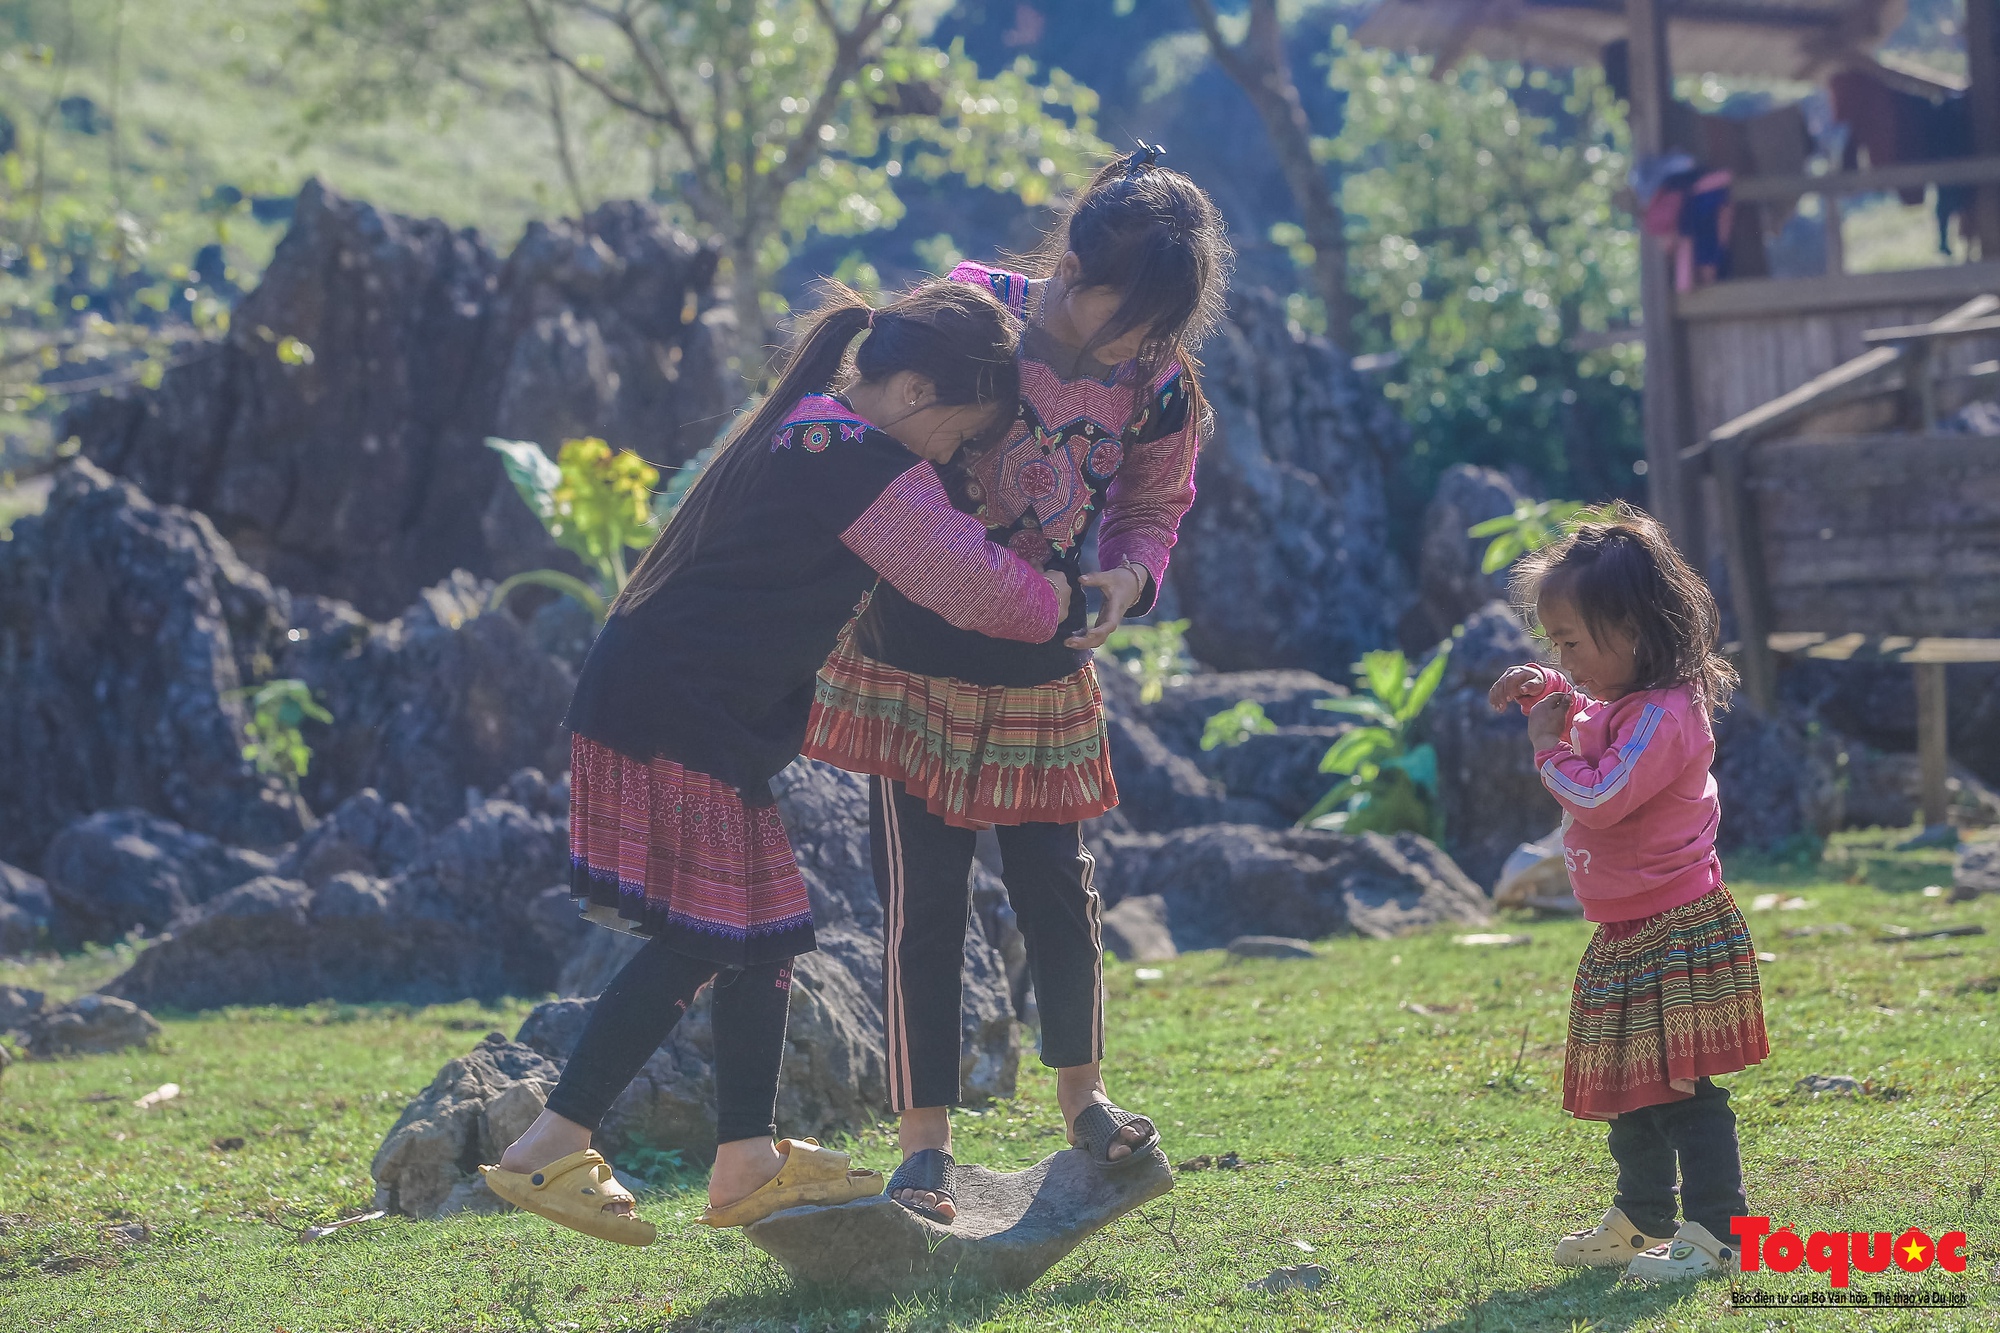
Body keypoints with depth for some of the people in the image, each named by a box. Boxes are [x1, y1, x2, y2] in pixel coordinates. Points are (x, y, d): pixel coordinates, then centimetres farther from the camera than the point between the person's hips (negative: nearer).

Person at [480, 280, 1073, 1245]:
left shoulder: (795, 426, 17)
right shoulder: (864, 466, -14)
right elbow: (978, 588, -10)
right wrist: (1073, 604, 7)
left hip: (643, 695, 10)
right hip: (681, 720, -10)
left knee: (763, 931, 13)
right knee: (699, 941, -5)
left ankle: (747, 1163, 18)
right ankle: (550, 1148, -4)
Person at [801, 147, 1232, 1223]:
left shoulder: (1158, 389, -8)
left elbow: (1153, 513, 5)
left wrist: (1130, 578, -16)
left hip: (1045, 678, 3)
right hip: (913, 665, -2)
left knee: (1057, 889, 7)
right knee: (926, 899, -2)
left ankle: (1082, 1094, 28)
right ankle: (924, 1142, 7)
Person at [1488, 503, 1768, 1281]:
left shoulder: (1663, 716, -22)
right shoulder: (1623, 703, 10)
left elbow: (1602, 796, -29)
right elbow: (1589, 722, 32)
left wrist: (1550, 748, -14)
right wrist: (1546, 694, 12)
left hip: (1675, 934, -11)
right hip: (1630, 937, 11)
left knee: (1682, 1090, -8)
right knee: (1633, 1087, 19)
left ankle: (1713, 1234, -4)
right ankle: (1640, 1223, 30)